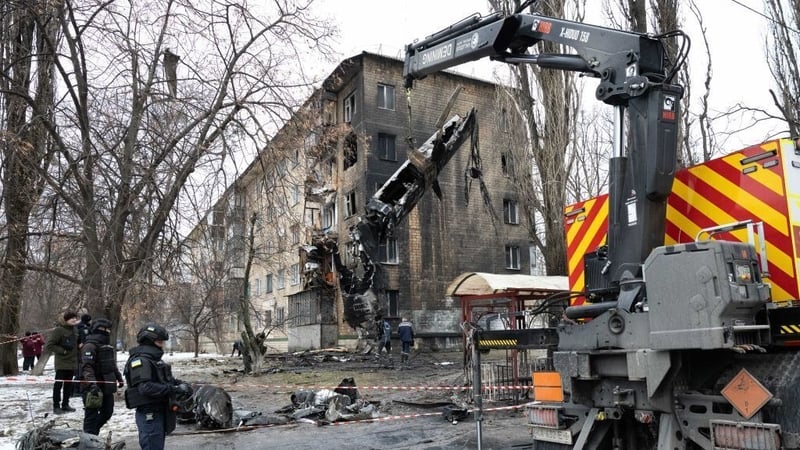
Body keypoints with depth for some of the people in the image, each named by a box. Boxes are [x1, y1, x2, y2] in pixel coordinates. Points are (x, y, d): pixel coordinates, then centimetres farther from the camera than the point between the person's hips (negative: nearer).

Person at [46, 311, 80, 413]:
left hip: (72, 362, 7)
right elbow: (49, 345, -14)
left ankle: (65, 405, 21)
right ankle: (56, 406, 6)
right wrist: (62, 351, -16)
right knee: (58, 384, -1)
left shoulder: (74, 330, 10)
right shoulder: (59, 330, -13)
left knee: (69, 384, 12)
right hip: (62, 363, -7)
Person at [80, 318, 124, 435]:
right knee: (92, 415, -1)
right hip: (93, 389, -9)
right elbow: (87, 367, -26)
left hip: (107, 387, 9)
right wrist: (92, 384, -36)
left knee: (107, 412, 16)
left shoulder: (106, 345, 15)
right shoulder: (90, 346, -15)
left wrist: (119, 377, 23)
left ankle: (92, 432, 33)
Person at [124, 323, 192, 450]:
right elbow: (145, 388, -27)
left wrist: (181, 384, 0)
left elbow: (166, 379, 21)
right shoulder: (140, 361, -16)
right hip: (150, 415, -10)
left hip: (161, 412, 10)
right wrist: (174, 390, -27)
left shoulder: (155, 359, 15)